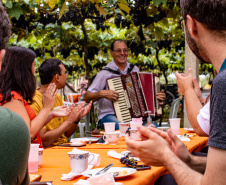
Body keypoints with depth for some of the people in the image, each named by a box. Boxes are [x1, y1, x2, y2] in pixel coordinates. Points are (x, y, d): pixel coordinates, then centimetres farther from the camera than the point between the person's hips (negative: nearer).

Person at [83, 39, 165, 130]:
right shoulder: (105, 73, -3)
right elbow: (86, 97, -5)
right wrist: (102, 93, -22)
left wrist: (159, 96, 5)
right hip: (110, 116, -4)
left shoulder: (134, 69, 12)